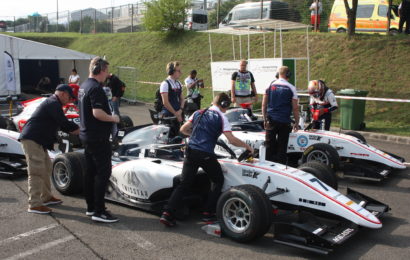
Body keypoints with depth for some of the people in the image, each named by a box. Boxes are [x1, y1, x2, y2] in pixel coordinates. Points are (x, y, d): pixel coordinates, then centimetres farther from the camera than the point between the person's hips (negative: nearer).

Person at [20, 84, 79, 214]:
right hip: (32, 140, -11)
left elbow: (62, 125, 22)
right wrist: (81, 130, -8)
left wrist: (76, 130, 11)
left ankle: (46, 197, 28)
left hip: (38, 141, 11)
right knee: (36, 171, -9)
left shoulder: (53, 103, 20)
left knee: (46, 168, 17)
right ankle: (34, 204, -5)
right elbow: (65, 124, -20)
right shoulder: (53, 103, -14)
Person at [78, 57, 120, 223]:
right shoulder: (95, 88, -18)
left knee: (91, 172, 13)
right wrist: (113, 118, -13)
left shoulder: (84, 86, 14)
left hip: (87, 136, 10)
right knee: (103, 172, -6)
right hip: (98, 138, -10)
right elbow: (97, 113, -27)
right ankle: (99, 211, -5)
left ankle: (91, 208, 20)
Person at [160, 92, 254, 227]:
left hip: (191, 151, 5)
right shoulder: (221, 118, 1)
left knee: (184, 184, 8)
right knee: (218, 181, 19)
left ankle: (167, 214, -4)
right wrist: (246, 146, 10)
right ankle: (208, 213, 16)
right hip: (206, 155, -5)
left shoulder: (198, 113, 16)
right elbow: (232, 140, -5)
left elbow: (183, 129, 19)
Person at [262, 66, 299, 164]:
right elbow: (295, 108, -2)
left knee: (269, 145, 9)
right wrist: (296, 123, 7)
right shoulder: (291, 88, -2)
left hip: (270, 120, 2)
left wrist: (265, 119, 12)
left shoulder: (270, 85, 3)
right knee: (282, 147, 5)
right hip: (284, 122, -2)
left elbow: (264, 104, 4)